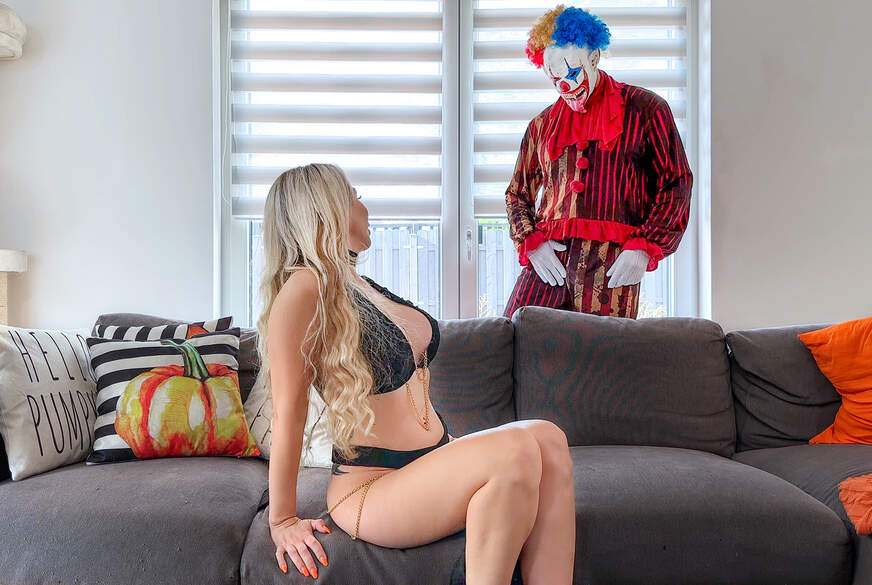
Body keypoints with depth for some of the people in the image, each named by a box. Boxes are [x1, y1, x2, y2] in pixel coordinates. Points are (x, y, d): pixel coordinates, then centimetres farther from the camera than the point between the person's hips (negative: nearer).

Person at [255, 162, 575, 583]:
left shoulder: (363, 287, 16)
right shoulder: (305, 288, -12)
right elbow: (289, 410, -12)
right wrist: (282, 521, -9)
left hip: (431, 465, 8)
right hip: (370, 489, -8)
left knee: (546, 437, -17)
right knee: (516, 450, -28)